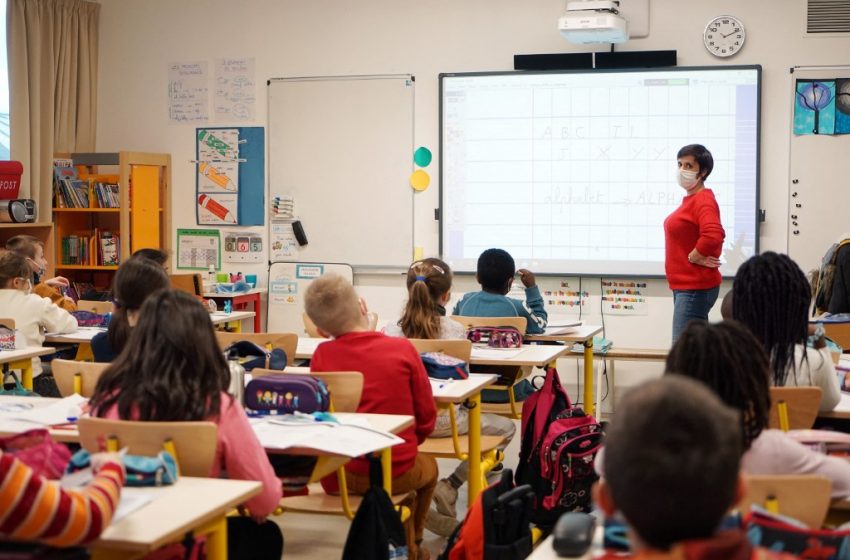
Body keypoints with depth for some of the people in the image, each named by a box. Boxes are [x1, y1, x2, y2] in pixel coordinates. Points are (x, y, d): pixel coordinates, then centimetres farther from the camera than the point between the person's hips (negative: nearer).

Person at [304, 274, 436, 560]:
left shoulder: (322, 356, -9)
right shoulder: (402, 349, -12)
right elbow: (427, 418, -4)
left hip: (339, 476, 1)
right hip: (395, 472, -1)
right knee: (427, 466, 34)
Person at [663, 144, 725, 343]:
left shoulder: (703, 200, -15)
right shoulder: (690, 199, 15)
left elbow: (713, 235, -32)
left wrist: (694, 257, -18)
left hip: (695, 288, -10)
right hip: (685, 287, 10)